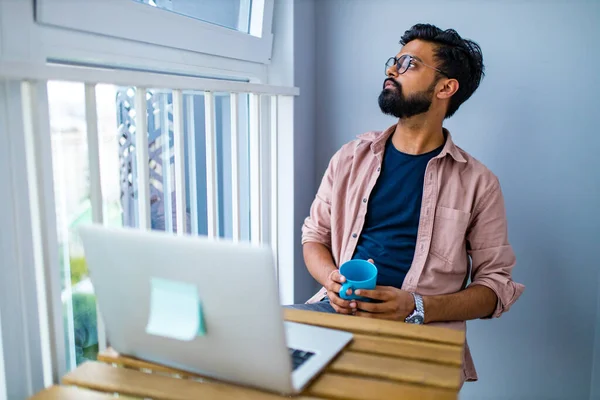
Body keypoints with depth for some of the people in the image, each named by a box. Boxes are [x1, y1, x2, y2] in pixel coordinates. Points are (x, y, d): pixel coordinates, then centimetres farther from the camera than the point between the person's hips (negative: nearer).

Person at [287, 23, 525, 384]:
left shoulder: (478, 183, 4)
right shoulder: (352, 157, 13)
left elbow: (497, 283, 4)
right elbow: (315, 235, 17)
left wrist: (417, 307, -13)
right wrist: (332, 279, -6)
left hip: (422, 329, -3)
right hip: (339, 309, 4)